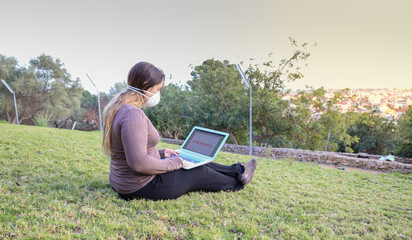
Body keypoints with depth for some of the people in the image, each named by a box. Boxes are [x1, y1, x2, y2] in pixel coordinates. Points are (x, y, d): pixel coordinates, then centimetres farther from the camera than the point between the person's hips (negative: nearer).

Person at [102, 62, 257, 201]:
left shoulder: (120, 107, 4)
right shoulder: (133, 115, -29)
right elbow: (139, 163, -32)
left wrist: (161, 153, 12)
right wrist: (173, 164, -17)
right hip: (140, 187, -9)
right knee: (201, 173, 8)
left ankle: (237, 170, 34)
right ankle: (236, 182, 35)